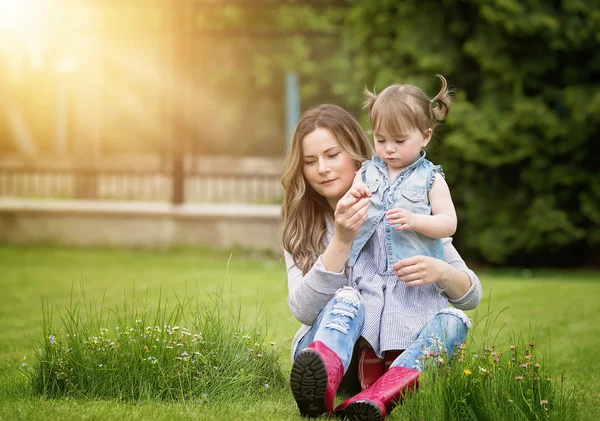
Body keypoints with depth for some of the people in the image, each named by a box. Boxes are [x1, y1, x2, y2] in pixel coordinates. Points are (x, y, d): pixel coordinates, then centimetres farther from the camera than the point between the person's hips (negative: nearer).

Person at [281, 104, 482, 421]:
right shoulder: (301, 227, 3)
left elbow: (471, 296, -1)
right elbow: (302, 310, -13)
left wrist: (442, 272, -24)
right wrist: (342, 241, -25)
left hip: (397, 354, 1)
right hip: (325, 350, -1)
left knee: (452, 321, -29)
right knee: (347, 298, -31)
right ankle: (320, 386, -65)